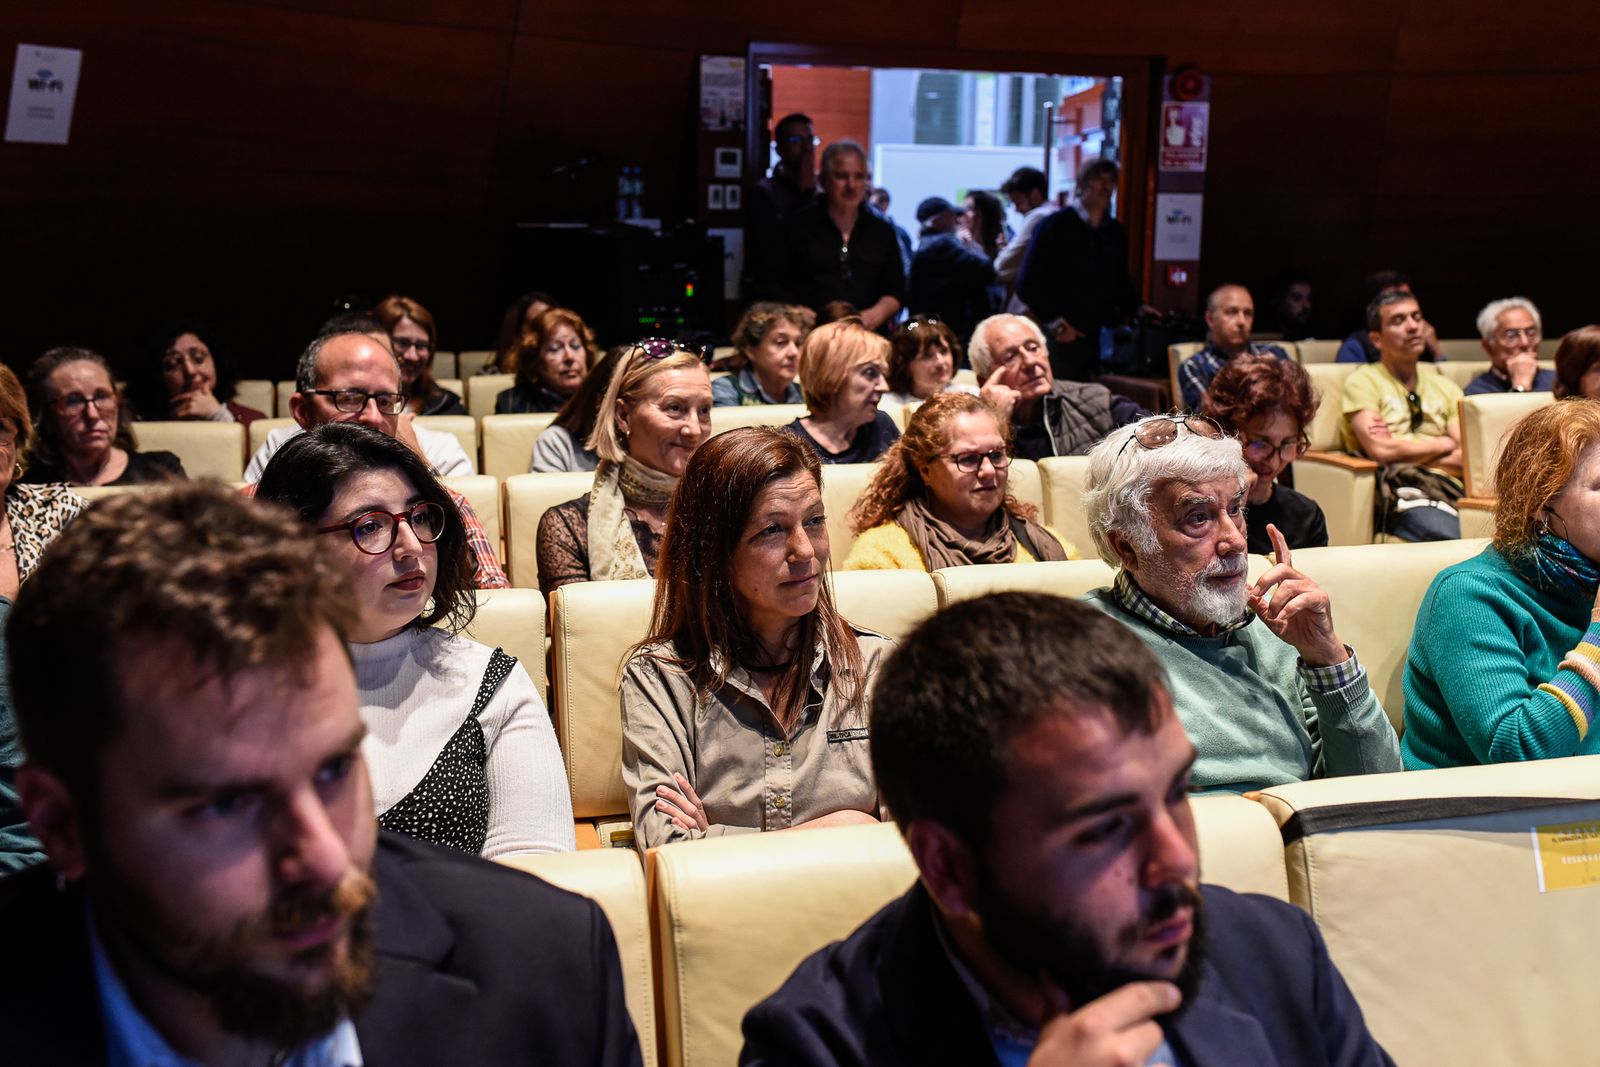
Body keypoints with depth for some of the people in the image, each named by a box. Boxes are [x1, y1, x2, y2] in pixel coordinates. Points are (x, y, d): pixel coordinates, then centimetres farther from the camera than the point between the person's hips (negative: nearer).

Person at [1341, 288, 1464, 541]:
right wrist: (1443, 444, 9)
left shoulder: (1446, 388, 26)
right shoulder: (1363, 381, 11)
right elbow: (1380, 450, -5)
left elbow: (1466, 459, 12)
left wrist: (1403, 450, -1)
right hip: (1402, 493, -5)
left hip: (1450, 490, 5)